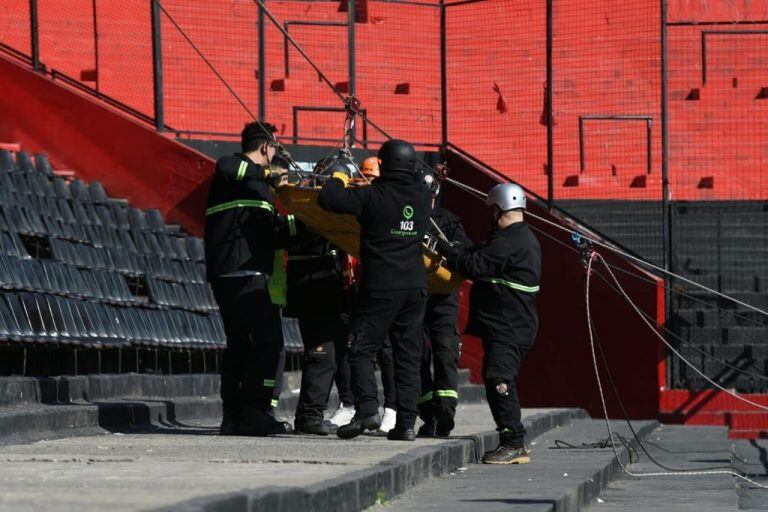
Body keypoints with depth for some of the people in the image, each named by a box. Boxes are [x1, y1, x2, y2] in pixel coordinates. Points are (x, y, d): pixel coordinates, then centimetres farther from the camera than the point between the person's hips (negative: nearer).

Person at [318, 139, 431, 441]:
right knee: (408, 356, 8)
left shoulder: (373, 196, -10)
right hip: (416, 287, 5)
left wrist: (337, 180, 10)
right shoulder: (422, 195, 6)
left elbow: (327, 199, -12)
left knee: (361, 351, 3)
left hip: (380, 288, -5)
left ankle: (367, 409, -14)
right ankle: (406, 422, 4)